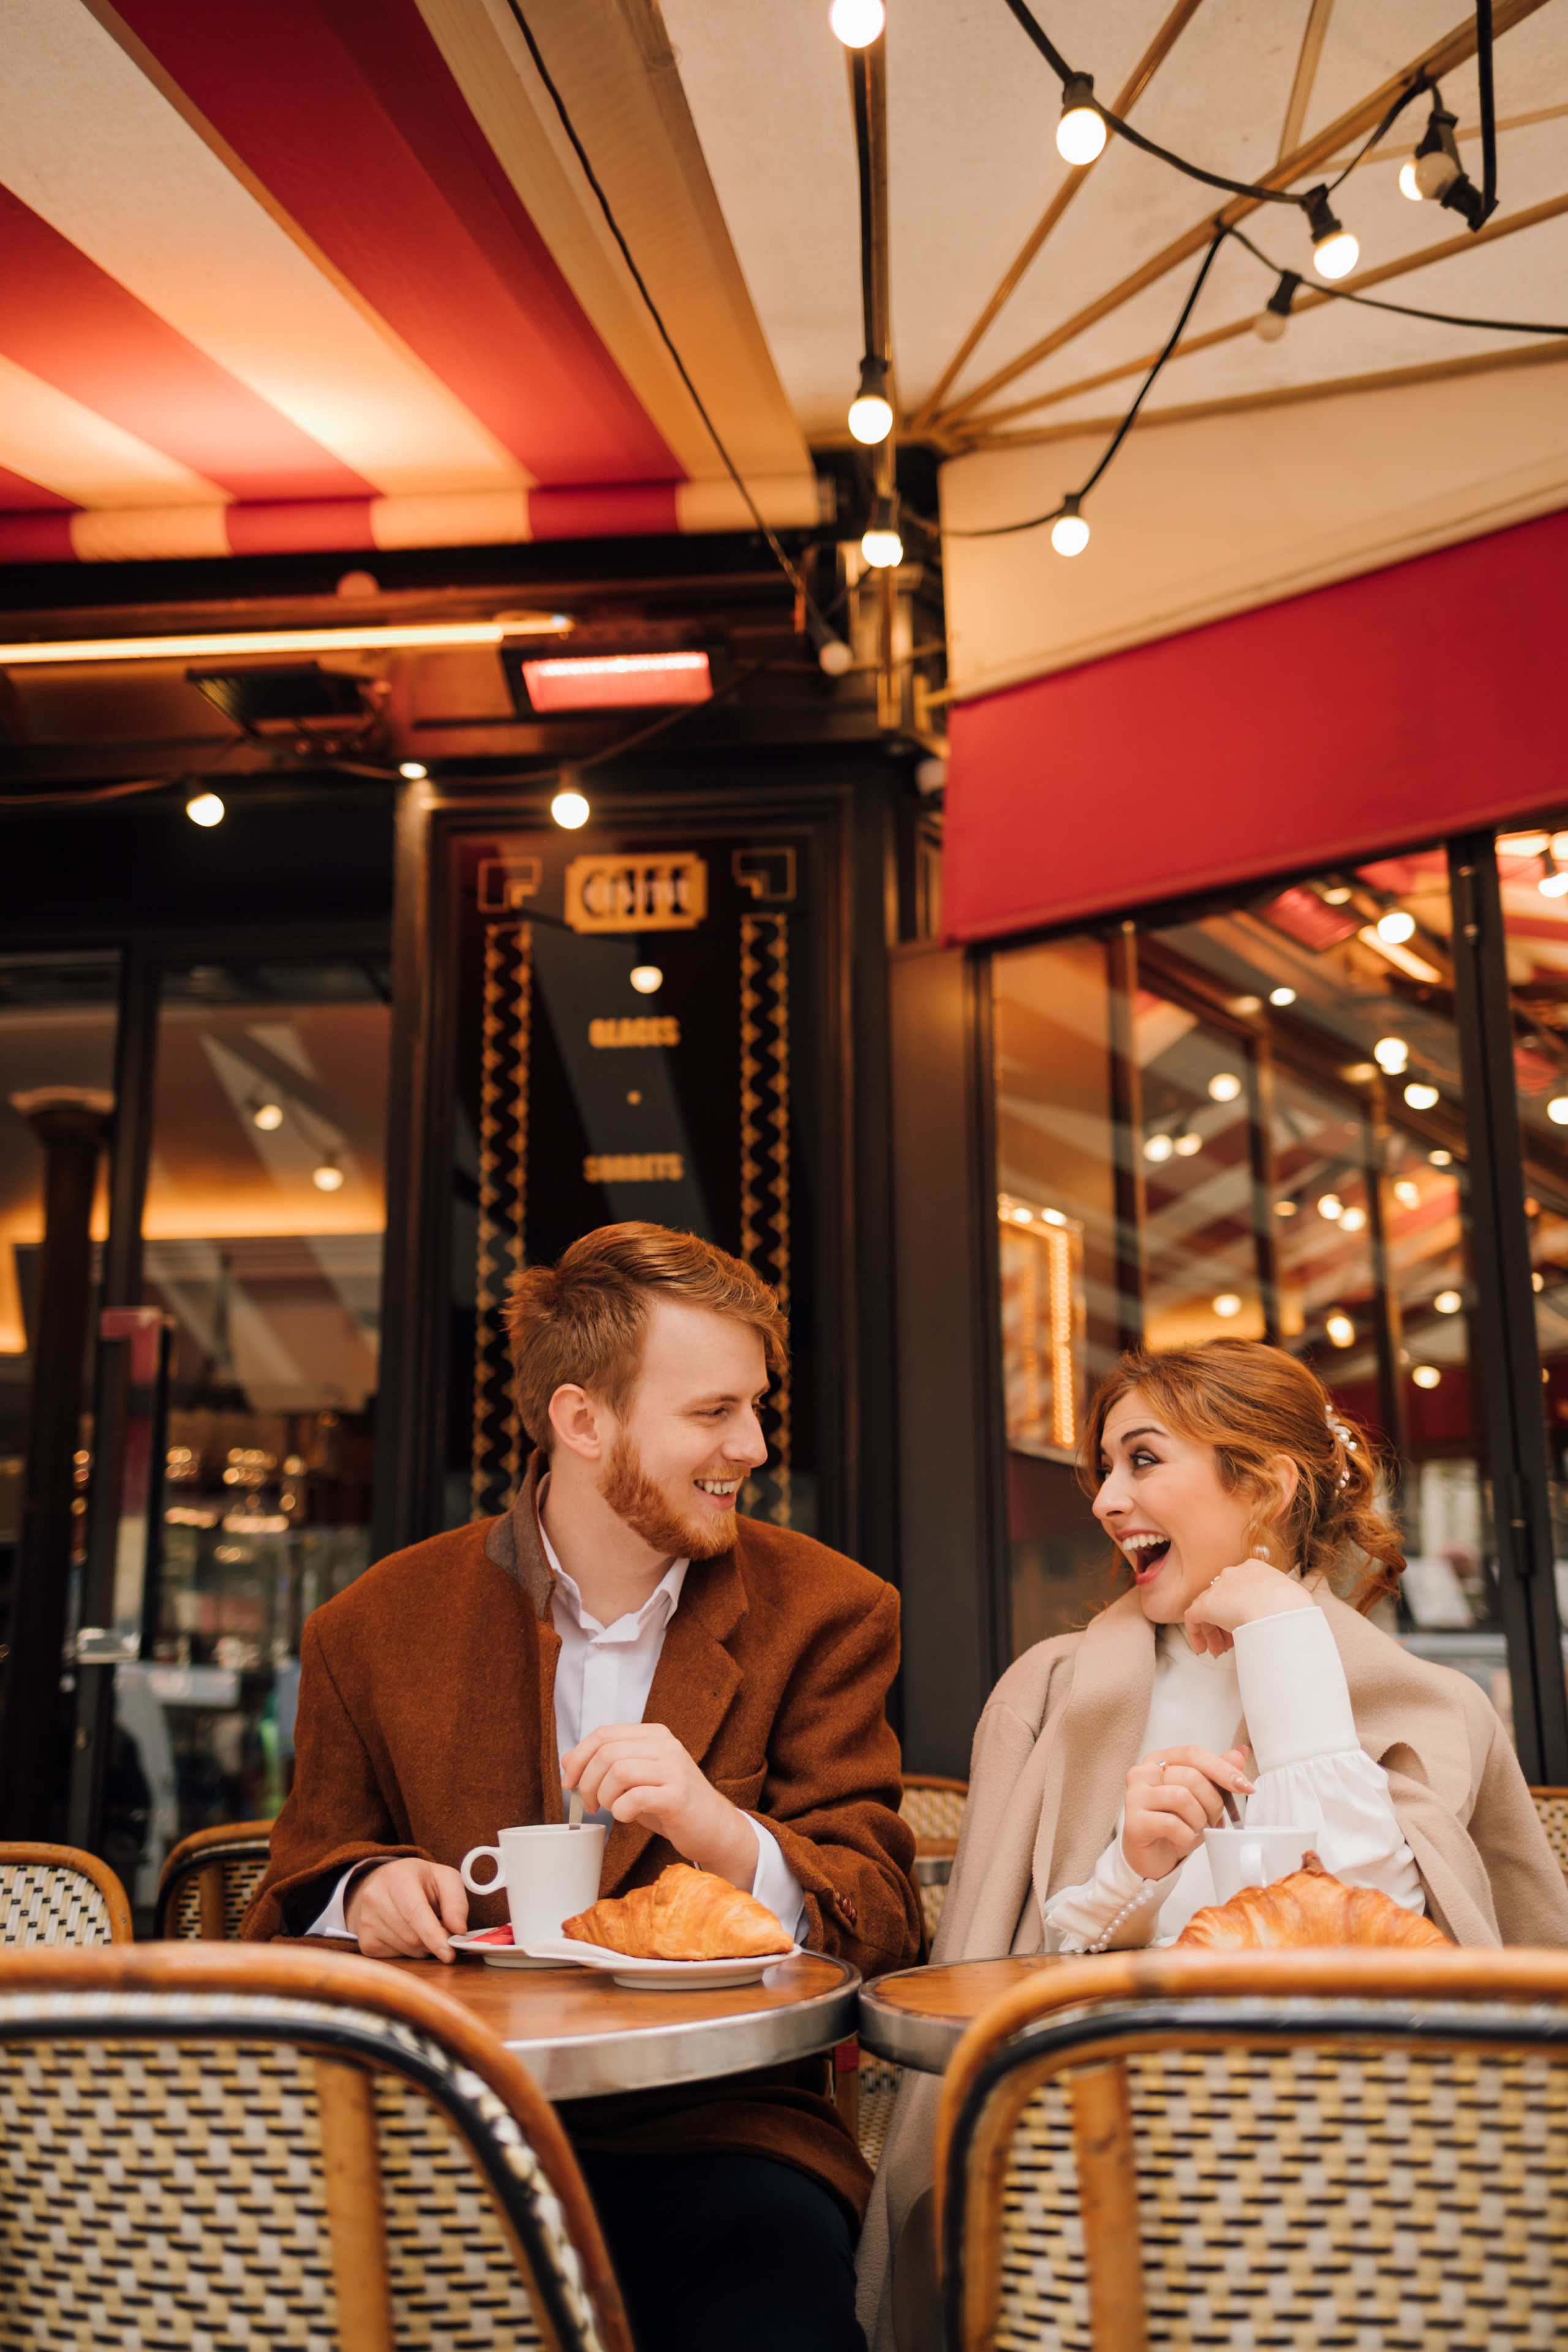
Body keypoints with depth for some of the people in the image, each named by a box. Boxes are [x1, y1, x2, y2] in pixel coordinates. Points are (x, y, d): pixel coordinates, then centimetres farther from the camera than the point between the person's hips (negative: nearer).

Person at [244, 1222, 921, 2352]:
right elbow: (298, 1901, 13)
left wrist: (722, 1834, -23)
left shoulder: (824, 1612, 3)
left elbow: (881, 1918, -2)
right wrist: (368, 1893, -12)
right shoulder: (374, 1629, 4)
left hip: (712, 2124, -1)